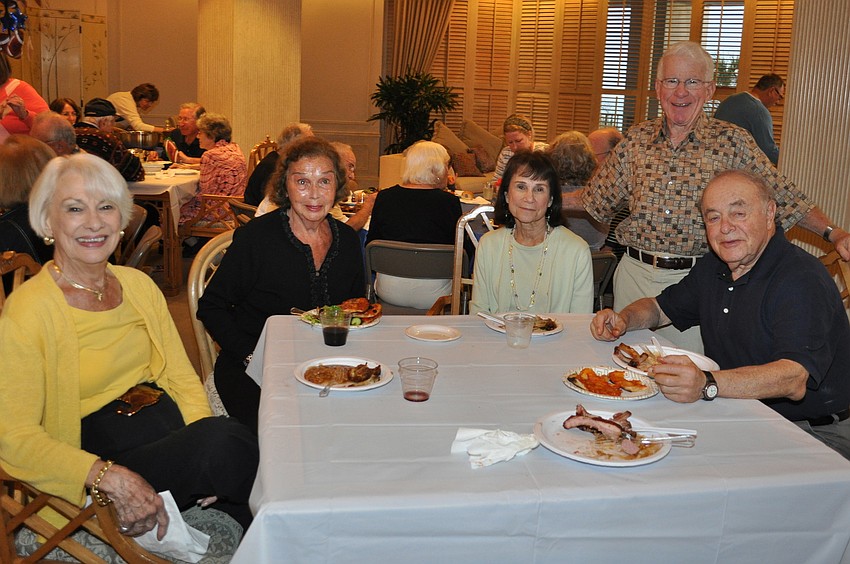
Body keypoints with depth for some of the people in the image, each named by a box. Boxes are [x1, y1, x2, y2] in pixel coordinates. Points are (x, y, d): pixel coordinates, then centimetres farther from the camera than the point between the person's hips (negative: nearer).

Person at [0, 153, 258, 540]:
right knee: (228, 441, -29)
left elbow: (181, 376, 10)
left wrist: (204, 433, -11)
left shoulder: (138, 285, 10)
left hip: (168, 421, 6)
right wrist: (111, 477, -26)